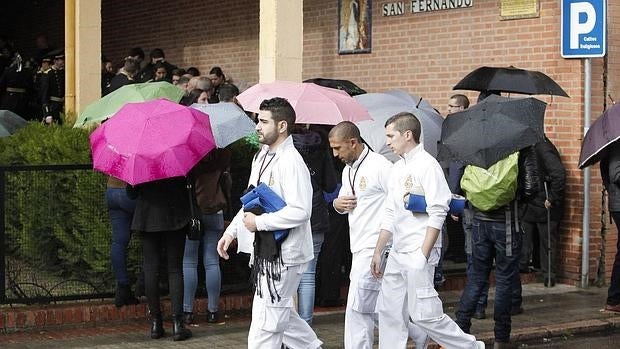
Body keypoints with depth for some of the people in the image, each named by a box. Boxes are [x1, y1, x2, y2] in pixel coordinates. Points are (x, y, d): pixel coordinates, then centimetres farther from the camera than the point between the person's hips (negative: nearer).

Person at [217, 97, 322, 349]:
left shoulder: (291, 162, -18)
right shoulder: (261, 157, 11)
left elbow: (300, 211, -25)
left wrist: (259, 222, -19)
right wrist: (231, 232, 13)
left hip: (283, 252, -9)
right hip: (264, 250, 9)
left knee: (265, 322, -5)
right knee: (280, 314, 20)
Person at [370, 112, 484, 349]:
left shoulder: (427, 165, -10)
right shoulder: (397, 168, 15)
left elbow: (437, 214, -15)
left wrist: (423, 255, -18)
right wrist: (378, 252, 19)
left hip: (418, 254, -8)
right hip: (397, 254, 8)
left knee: (423, 314, -7)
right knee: (389, 312, 8)